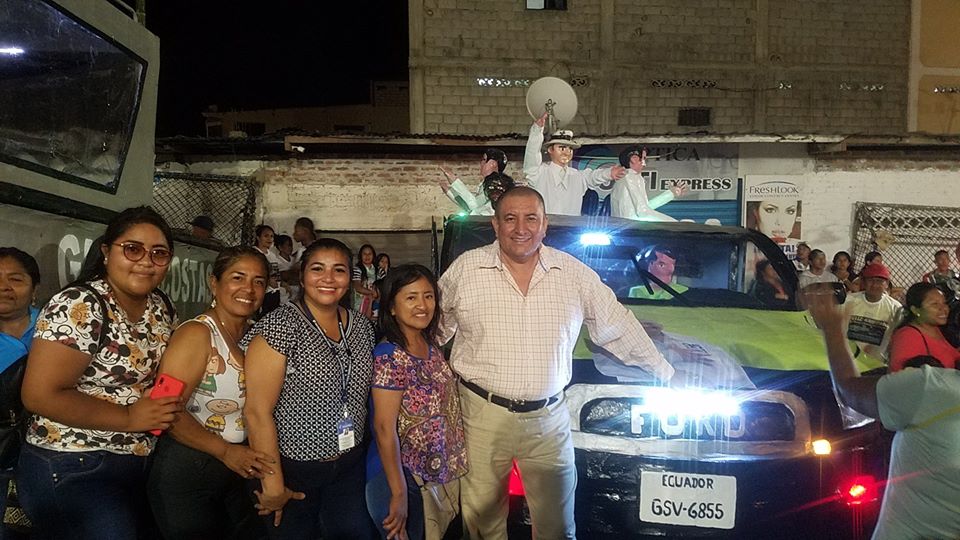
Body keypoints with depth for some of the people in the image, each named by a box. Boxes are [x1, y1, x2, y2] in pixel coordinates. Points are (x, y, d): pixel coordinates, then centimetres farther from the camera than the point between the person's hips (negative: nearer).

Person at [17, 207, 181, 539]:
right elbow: (40, 395, -22)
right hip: (72, 469, -7)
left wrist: (168, 394, -2)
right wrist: (129, 418, -20)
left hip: (138, 463, 8)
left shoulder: (161, 308, 3)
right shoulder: (80, 307, -18)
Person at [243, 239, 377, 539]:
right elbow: (257, 411, -18)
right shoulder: (281, 326, -16)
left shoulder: (362, 327, 3)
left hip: (349, 466, 5)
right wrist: (273, 485, -16)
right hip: (293, 469, -5)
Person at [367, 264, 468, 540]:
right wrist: (399, 493, -23)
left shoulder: (432, 347, 2)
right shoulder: (390, 357, -22)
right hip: (403, 475, -8)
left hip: (439, 474, 8)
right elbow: (384, 428, -23)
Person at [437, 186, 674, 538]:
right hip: (483, 413, 0)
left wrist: (664, 372, 15)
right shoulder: (465, 269, -2)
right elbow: (435, 328, 10)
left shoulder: (575, 273, 1)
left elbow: (618, 327, 10)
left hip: (549, 417, 1)